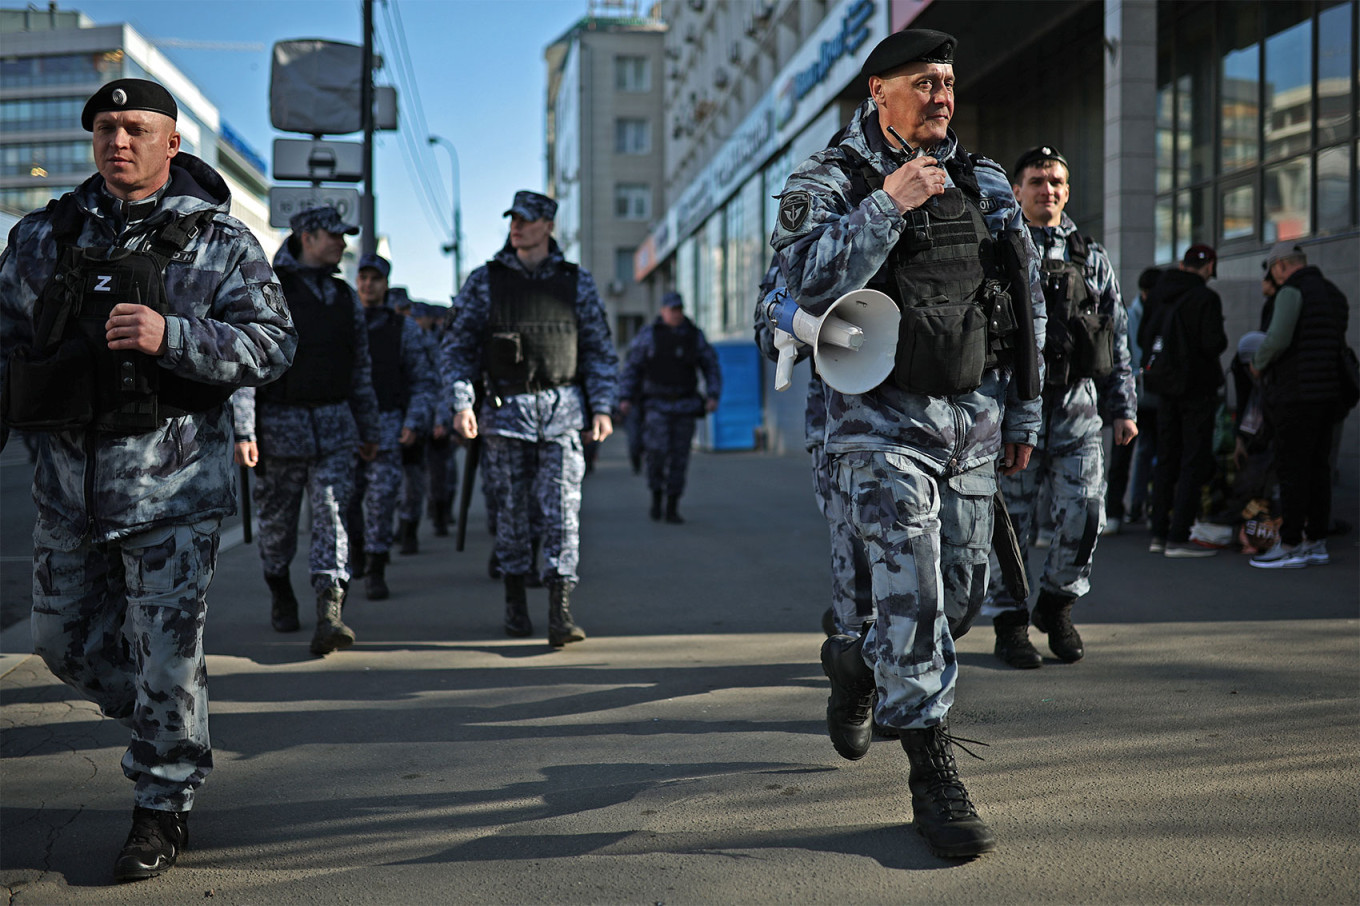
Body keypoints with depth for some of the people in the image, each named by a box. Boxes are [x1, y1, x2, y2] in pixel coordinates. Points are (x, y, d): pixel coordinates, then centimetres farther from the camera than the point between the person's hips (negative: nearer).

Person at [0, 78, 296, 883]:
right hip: (69, 482, 5)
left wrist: (172, 334, -24)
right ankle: (165, 727, 41)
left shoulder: (219, 240, -3)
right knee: (67, 640, 15)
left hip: (173, 487, -5)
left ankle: (165, 809, 16)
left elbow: (273, 343, -11)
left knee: (164, 655, -2)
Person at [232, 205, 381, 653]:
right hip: (280, 424, -3)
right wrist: (244, 431, -17)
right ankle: (280, 591, 36)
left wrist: (369, 430, 17)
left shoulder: (344, 296, 13)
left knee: (333, 517, -10)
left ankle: (329, 618, -16)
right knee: (276, 520, 9)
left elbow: (360, 368, 18)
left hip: (334, 425, 3)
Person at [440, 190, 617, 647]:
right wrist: (462, 403, -6)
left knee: (562, 510, -9)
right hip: (506, 408, 0)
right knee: (512, 510, 6)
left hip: (563, 408, 0)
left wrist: (602, 407, 1)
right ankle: (515, 599, 22)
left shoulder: (577, 282, 7)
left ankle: (560, 613, -10)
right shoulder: (485, 281, 6)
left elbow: (600, 350, 10)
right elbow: (457, 347, 6)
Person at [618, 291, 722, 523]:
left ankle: (672, 509, 8)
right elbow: (631, 367, 1)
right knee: (658, 451, -16)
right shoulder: (648, 335, -2)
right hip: (657, 405, -2)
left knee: (679, 456, 1)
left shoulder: (695, 336, 3)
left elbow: (711, 367, 8)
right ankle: (656, 498, 7)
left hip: (685, 406, 2)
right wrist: (625, 398, -8)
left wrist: (713, 396, -6)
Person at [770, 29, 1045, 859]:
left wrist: (1023, 413, 13)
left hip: (973, 417, 5)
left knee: (964, 594, 10)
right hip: (884, 417, -5)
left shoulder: (984, 184, 11)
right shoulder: (827, 182, -2)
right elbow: (810, 284, -19)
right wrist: (887, 204, -22)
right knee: (913, 591, -12)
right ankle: (933, 776, -1)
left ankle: (858, 664, 38)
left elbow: (1027, 302, 15)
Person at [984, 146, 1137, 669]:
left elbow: (1117, 336, 17)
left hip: (1078, 401, 3)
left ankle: (1057, 602, 19)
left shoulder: (1092, 257, 16)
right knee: (1011, 517, 0)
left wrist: (1123, 407, 11)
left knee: (1085, 512, -4)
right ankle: (1010, 625, 12)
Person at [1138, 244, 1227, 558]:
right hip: (1196, 387, -6)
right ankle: (1178, 538, -6)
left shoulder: (1158, 294, 4)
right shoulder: (1205, 298, -15)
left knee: (1166, 459, 14)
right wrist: (1221, 341, 1)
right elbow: (1214, 344, -20)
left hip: (1164, 385, 6)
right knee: (1195, 461, -2)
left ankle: (1159, 533, 17)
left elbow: (1142, 337, 9)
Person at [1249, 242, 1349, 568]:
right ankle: (1316, 543, 15)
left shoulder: (1292, 291, -10)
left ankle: (1290, 546, -4)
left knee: (1292, 469, -6)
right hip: (1328, 394, 9)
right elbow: (1339, 344, 22)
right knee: (1317, 467, 11)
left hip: (1296, 396, -9)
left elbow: (1277, 338, -23)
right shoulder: (1335, 294, 18)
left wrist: (1258, 363, -4)